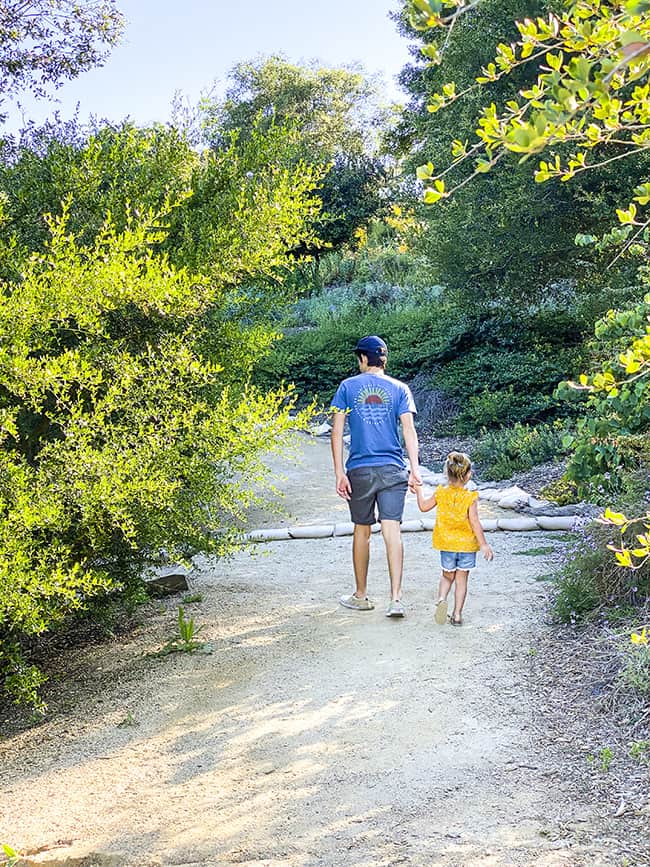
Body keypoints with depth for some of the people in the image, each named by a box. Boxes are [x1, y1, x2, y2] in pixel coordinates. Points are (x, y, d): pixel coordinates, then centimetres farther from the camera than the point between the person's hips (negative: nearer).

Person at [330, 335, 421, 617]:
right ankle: (396, 598, -13)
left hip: (359, 471, 0)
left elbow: (337, 432, -3)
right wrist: (415, 469, -6)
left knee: (362, 531, 12)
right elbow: (409, 430, -4)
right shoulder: (399, 388, 4)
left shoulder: (348, 386, 3)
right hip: (393, 470, 0)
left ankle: (361, 596, 24)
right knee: (392, 531, -4)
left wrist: (339, 473, -3)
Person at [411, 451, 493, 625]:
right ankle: (457, 615, 9)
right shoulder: (470, 498, -14)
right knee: (461, 579, 8)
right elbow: (474, 522, -16)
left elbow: (423, 507, 7)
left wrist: (419, 491, 23)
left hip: (447, 545, 2)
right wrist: (484, 544, -10)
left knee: (447, 576, 18)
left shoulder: (441, 493, -6)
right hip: (467, 545, -2)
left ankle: (441, 598, -9)